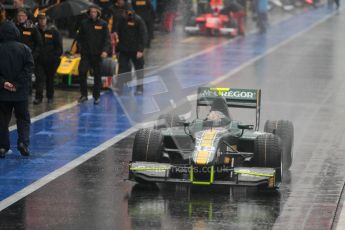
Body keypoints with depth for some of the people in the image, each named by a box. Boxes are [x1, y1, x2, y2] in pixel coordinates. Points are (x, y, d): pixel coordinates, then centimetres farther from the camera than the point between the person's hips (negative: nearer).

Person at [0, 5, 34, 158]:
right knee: (23, 118, 11)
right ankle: (23, 142, -6)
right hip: (21, 93, 0)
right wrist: (18, 85, -8)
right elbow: (28, 69, -9)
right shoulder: (24, 49, -5)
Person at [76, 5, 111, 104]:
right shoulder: (84, 23, 4)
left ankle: (96, 96, 13)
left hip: (97, 54, -1)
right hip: (86, 53, 1)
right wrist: (81, 46, 2)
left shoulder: (103, 24, -1)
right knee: (82, 72, -11)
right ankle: (84, 95, -1)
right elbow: (79, 37, 14)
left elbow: (107, 38, -4)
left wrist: (105, 50, -16)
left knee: (97, 76, 4)